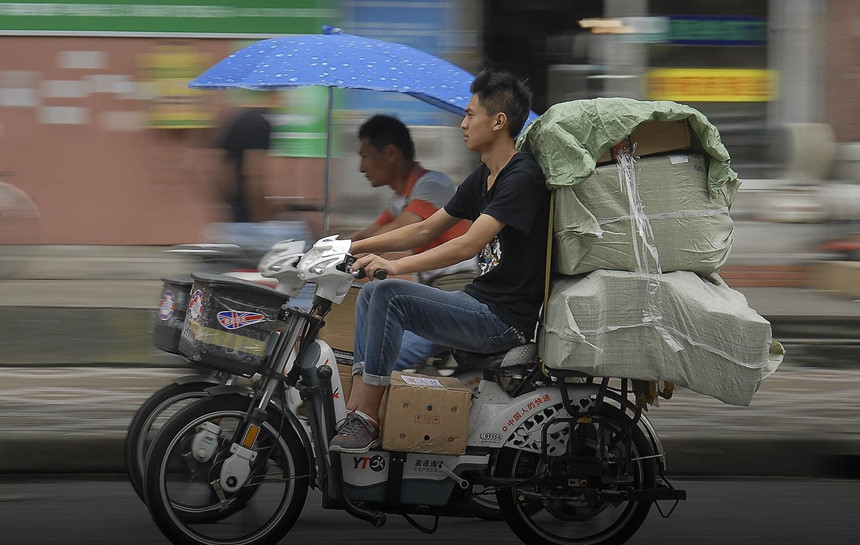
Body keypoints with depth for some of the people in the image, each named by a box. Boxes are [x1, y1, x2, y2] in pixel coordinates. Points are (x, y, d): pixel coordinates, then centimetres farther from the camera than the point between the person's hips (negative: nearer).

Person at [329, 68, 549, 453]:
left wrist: (396, 265, -31)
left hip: (507, 320, -10)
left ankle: (365, 421, -19)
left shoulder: (523, 178, -15)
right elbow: (425, 231, 22)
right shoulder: (483, 178, 16)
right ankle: (356, 408, -6)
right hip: (479, 303, 10)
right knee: (370, 294, 4)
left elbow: (469, 244, -25)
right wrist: (354, 247, 14)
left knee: (388, 295, -21)